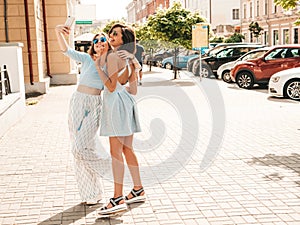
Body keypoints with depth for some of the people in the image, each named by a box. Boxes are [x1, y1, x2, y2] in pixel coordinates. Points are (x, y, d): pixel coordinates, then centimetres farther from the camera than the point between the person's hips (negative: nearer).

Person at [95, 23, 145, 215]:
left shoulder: (111, 56, -11)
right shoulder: (130, 59, 14)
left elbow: (111, 87, -16)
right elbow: (134, 90, 12)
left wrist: (98, 67, -10)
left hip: (116, 103, -9)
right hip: (127, 102, 9)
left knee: (116, 152, -8)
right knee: (127, 149, 15)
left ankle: (118, 199, -7)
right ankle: (138, 191, 23)